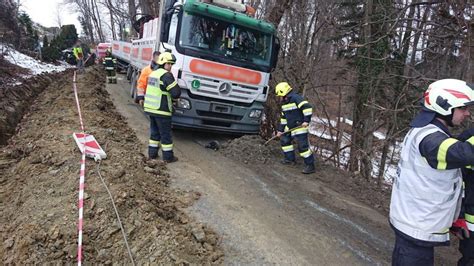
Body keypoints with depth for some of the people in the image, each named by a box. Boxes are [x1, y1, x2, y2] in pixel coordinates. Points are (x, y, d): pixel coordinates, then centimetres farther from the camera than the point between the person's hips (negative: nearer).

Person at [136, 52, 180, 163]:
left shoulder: (153, 73, 14)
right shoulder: (166, 75, -15)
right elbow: (176, 93, -20)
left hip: (150, 108, 8)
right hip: (162, 111, -8)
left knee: (154, 132, 19)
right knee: (166, 134, 2)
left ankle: (152, 154, 25)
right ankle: (168, 157, 11)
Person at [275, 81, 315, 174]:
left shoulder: (296, 98, -16)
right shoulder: (284, 103, 15)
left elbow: (307, 107, -25)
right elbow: (283, 118, 21)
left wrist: (306, 120, -28)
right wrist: (280, 130, 21)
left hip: (300, 127, -10)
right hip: (289, 127, 10)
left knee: (303, 146, -12)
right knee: (284, 140, 18)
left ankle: (310, 166, -4)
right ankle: (290, 159, 32)